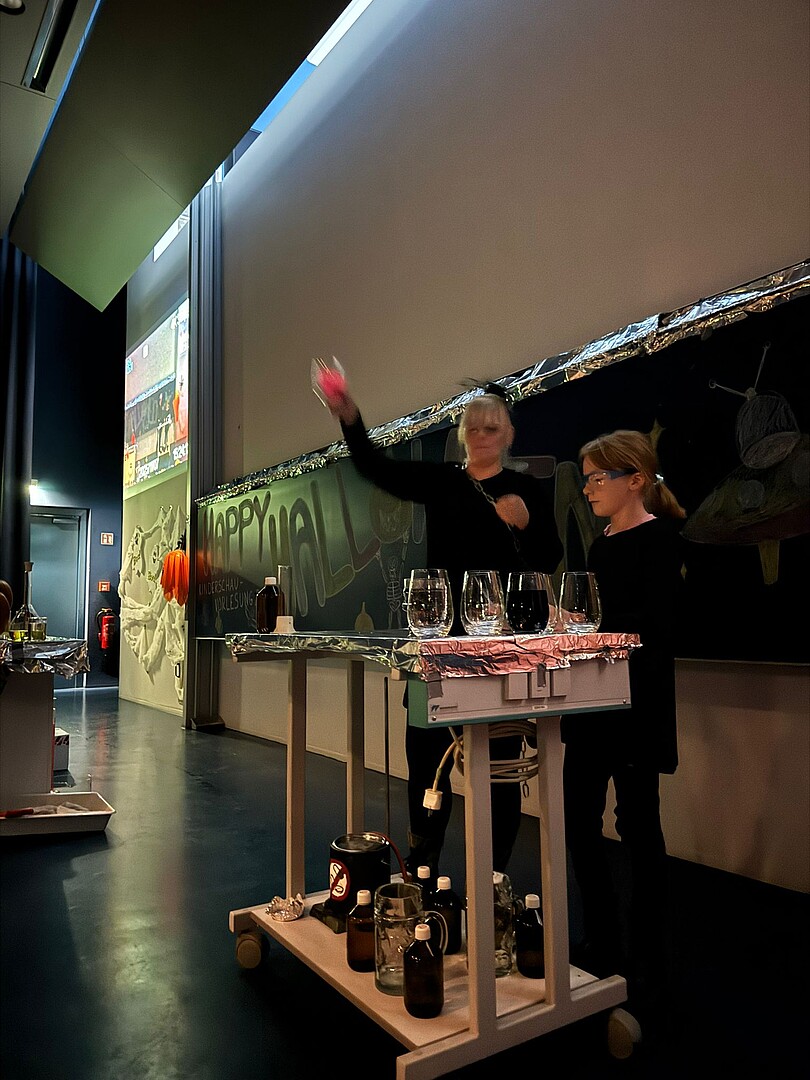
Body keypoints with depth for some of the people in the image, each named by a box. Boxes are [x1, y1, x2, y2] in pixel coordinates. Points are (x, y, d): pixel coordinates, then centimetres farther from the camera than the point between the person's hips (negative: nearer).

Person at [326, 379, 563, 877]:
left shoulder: (527, 489, 5)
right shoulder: (441, 479, 9)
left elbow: (549, 561, 1)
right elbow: (378, 467, -5)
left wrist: (525, 522, -18)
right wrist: (350, 417, -21)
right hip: (441, 633, 2)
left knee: (499, 760, 5)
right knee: (425, 748, 5)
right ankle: (420, 871, 23)